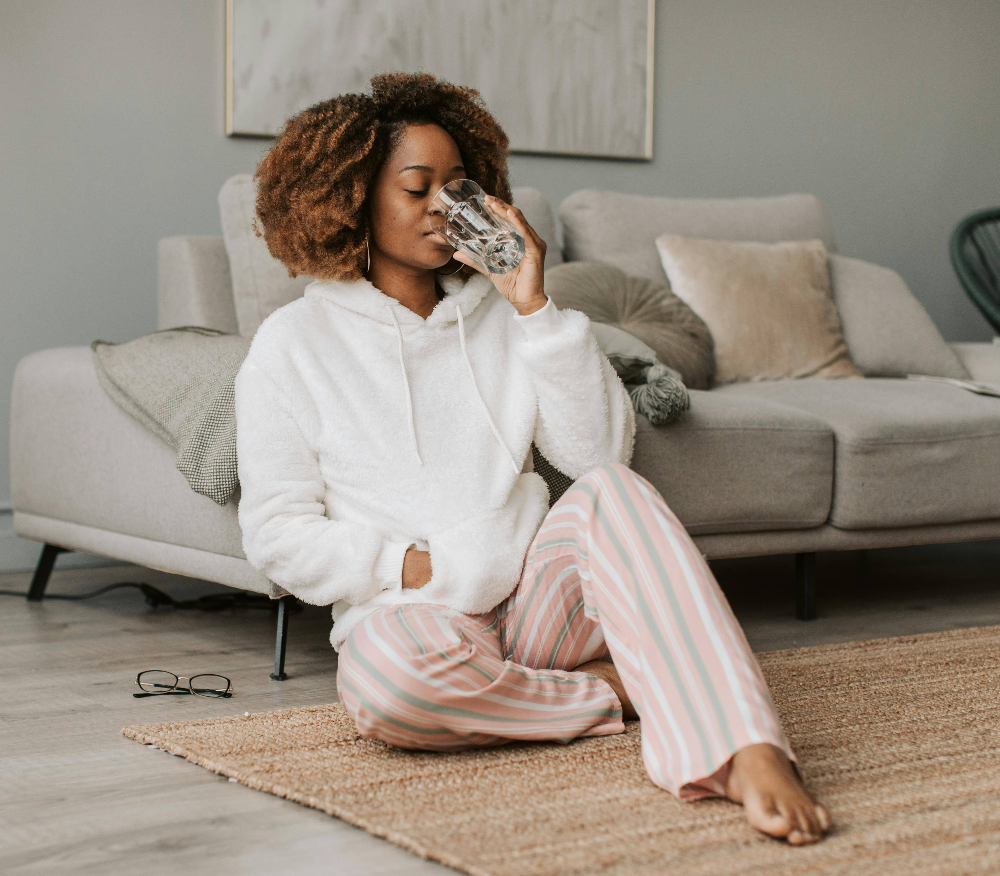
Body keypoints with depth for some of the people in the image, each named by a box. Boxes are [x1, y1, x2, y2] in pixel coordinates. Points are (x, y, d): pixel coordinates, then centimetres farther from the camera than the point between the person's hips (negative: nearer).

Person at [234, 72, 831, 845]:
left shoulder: (499, 315, 15)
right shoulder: (294, 344, 6)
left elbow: (601, 449, 2)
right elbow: (277, 534, 0)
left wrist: (535, 306, -6)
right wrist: (417, 567, -13)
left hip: (538, 598, 2)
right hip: (418, 610, -2)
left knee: (611, 488, -29)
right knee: (384, 670, -38)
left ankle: (752, 756, -45)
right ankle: (621, 691, -17)